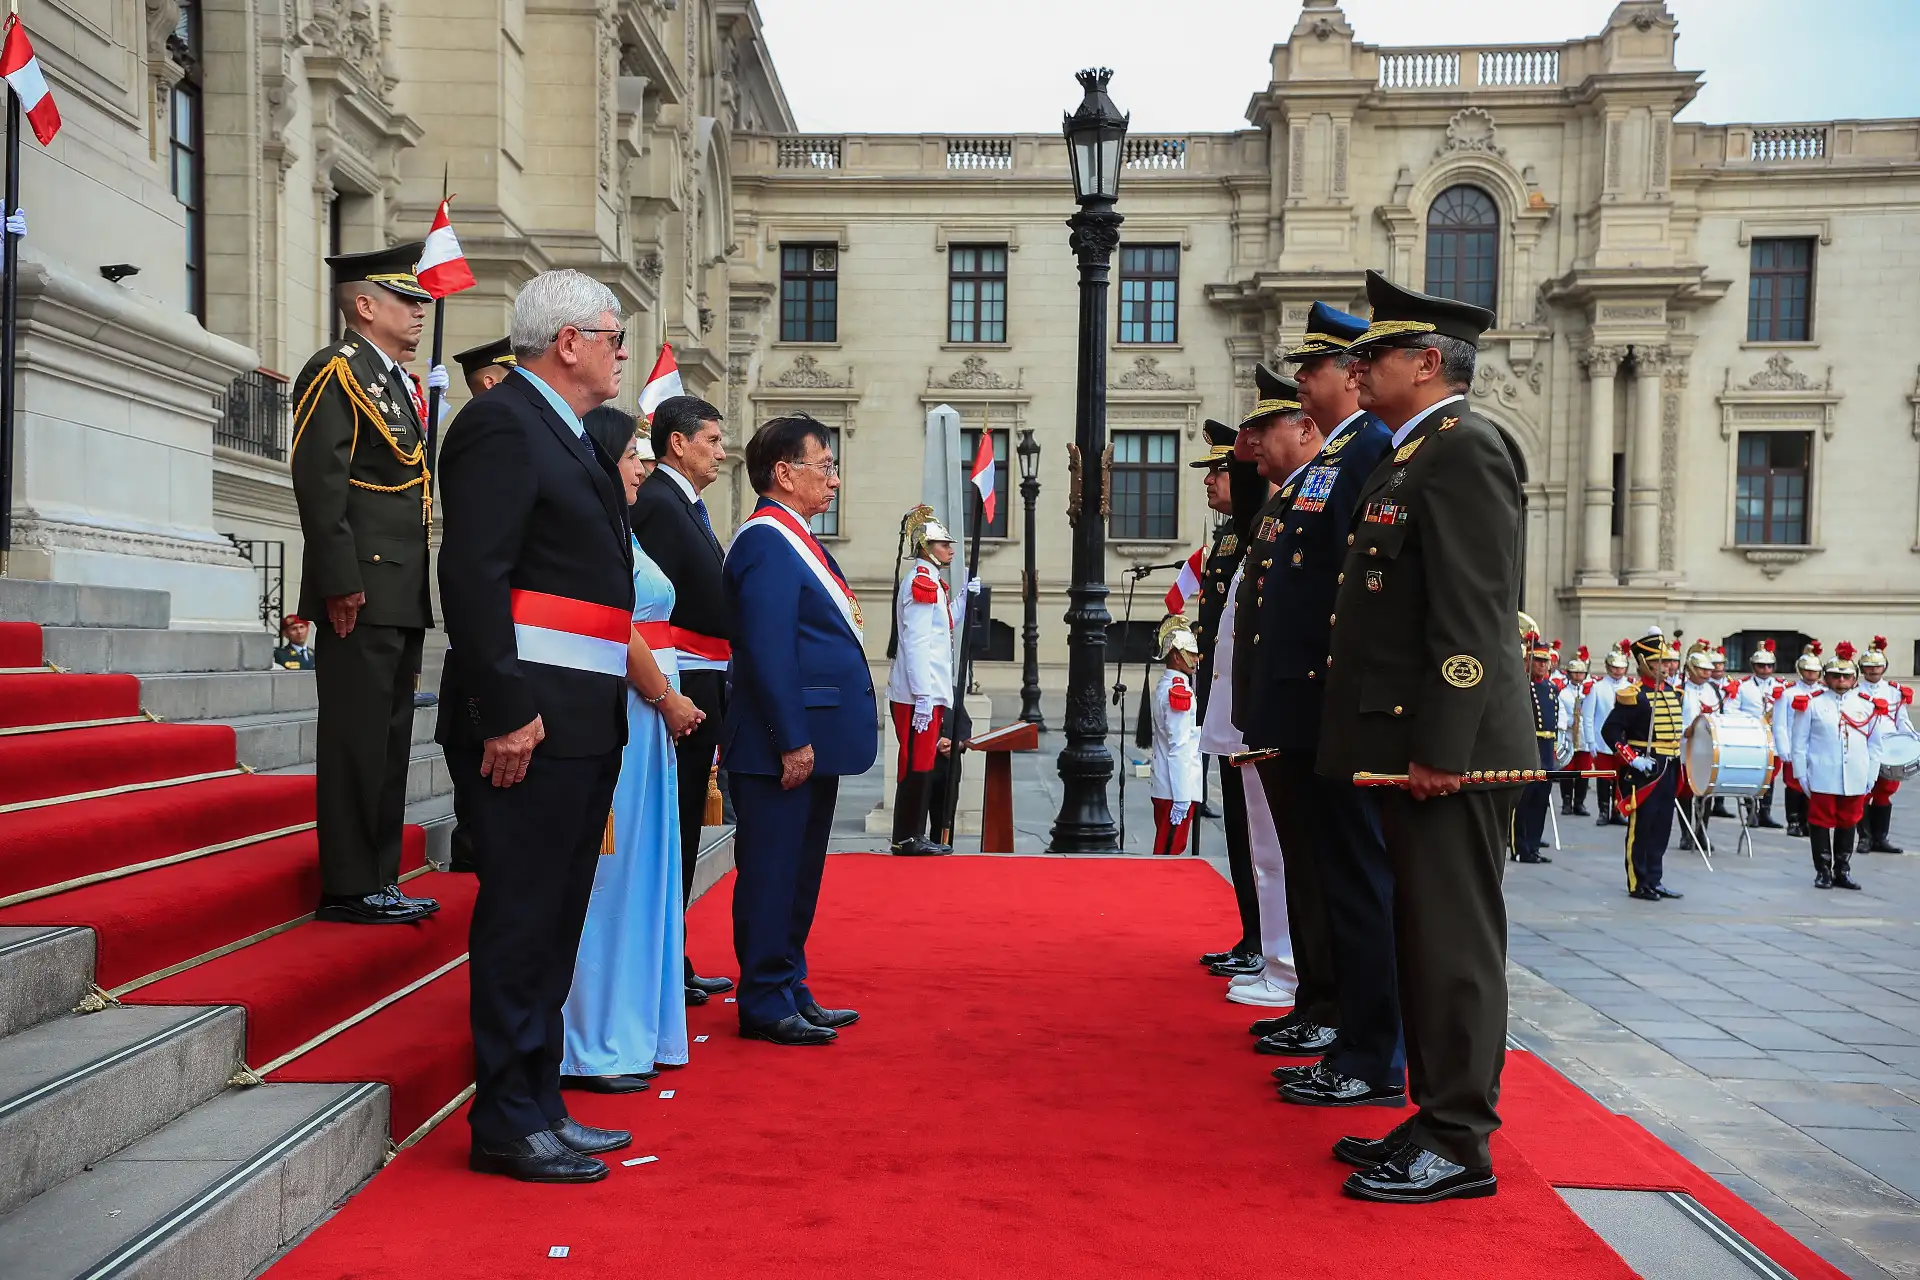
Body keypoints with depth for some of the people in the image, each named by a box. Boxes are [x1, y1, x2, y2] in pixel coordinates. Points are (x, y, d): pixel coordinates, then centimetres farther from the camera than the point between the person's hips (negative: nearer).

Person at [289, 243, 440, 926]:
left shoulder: (405, 382, 22)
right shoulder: (337, 370, -6)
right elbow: (319, 479, -15)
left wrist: (421, 586, 17)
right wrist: (341, 583, -21)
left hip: (404, 597, 9)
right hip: (362, 593, -9)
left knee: (390, 741, 12)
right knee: (356, 739, -5)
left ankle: (381, 880, 20)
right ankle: (348, 888, 3)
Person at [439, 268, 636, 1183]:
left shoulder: (574, 438, 20)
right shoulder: (502, 423, -10)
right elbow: (472, 573, -19)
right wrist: (508, 710, -23)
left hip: (585, 722, 10)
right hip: (531, 719, -10)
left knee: (554, 919, 15)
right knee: (520, 920, -3)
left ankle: (538, 1102, 26)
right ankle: (506, 1123, 8)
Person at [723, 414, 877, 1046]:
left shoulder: (792, 539, 18)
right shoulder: (767, 541, -14)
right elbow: (767, 651, -21)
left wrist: (810, 738, 18)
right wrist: (793, 741, -22)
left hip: (813, 740, 10)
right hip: (783, 747, -10)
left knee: (799, 873, 16)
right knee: (771, 872, -1)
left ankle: (791, 992, 26)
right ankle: (766, 1006, 8)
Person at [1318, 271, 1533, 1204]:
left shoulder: (1462, 449, -12)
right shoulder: (1413, 456, 18)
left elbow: (1473, 613, -20)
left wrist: (1441, 746, -22)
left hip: (1445, 745, -10)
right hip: (1409, 744, 10)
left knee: (1453, 940, -2)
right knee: (1425, 937, 15)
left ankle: (1459, 1144, 9)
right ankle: (1438, 1118, 25)